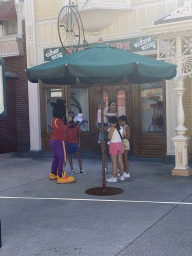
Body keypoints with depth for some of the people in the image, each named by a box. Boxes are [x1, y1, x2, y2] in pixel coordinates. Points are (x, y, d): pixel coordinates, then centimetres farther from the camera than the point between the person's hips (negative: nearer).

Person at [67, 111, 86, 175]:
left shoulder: (76, 124, 6)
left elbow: (78, 134, 9)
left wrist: (79, 142, 2)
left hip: (75, 143, 2)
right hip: (69, 143, -2)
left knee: (78, 155, -1)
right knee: (70, 156, 5)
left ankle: (81, 170, 2)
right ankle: (72, 170, 13)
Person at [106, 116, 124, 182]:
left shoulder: (112, 128, -10)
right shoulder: (121, 128, 9)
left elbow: (109, 137, -14)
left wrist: (109, 131, 3)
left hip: (114, 144, -7)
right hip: (120, 143, 7)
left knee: (114, 162, -4)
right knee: (120, 161, 11)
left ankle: (114, 178, 0)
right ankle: (121, 176, 19)